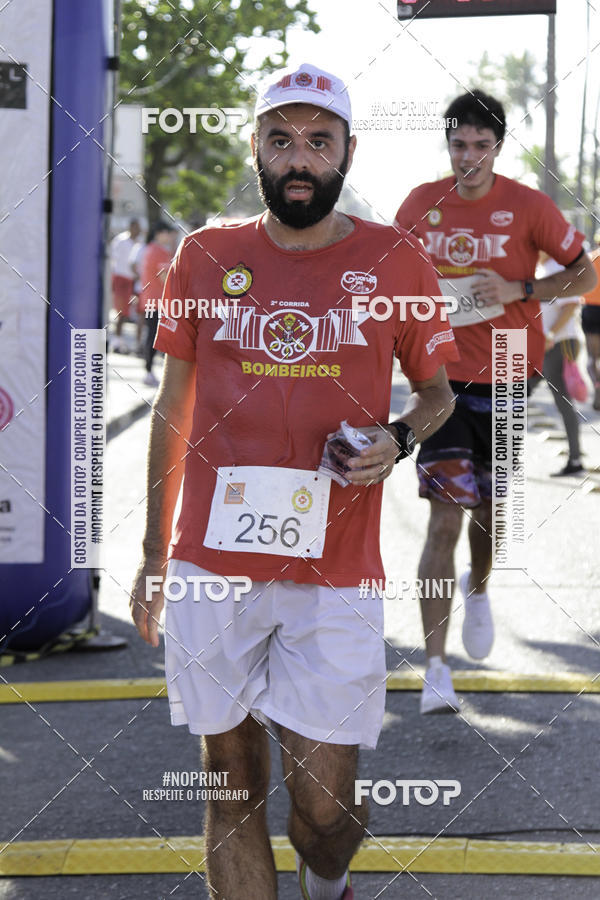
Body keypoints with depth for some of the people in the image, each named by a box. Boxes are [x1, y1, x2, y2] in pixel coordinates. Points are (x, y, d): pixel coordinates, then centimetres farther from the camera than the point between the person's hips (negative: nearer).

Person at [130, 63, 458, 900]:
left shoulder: (396, 260, 2)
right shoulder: (205, 255, 6)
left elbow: (437, 390, 15)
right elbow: (173, 406, 14)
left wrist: (397, 438, -8)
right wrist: (153, 554, 15)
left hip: (335, 577, -1)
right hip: (210, 569, 2)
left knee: (327, 805, -1)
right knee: (232, 788, 7)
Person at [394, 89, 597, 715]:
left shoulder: (527, 206, -6)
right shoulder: (420, 204, 0)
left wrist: (517, 290, -14)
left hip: (507, 375, 0)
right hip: (442, 376, 0)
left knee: (491, 508, 14)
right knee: (444, 518, -9)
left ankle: (478, 590, 49)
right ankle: (436, 670, -9)